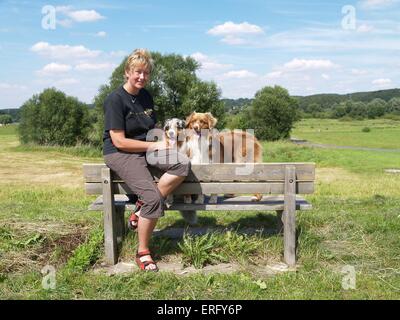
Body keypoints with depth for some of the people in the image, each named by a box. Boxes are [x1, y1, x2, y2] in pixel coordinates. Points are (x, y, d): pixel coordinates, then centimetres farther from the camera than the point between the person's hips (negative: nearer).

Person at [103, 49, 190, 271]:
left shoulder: (146, 96, 12)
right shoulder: (116, 99, -11)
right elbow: (119, 141, -16)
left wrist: (162, 139, 1)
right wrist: (154, 145, -15)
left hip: (147, 148, 7)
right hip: (120, 153, -7)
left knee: (182, 163, -21)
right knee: (153, 197, -24)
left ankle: (142, 208, -14)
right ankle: (143, 252, -3)